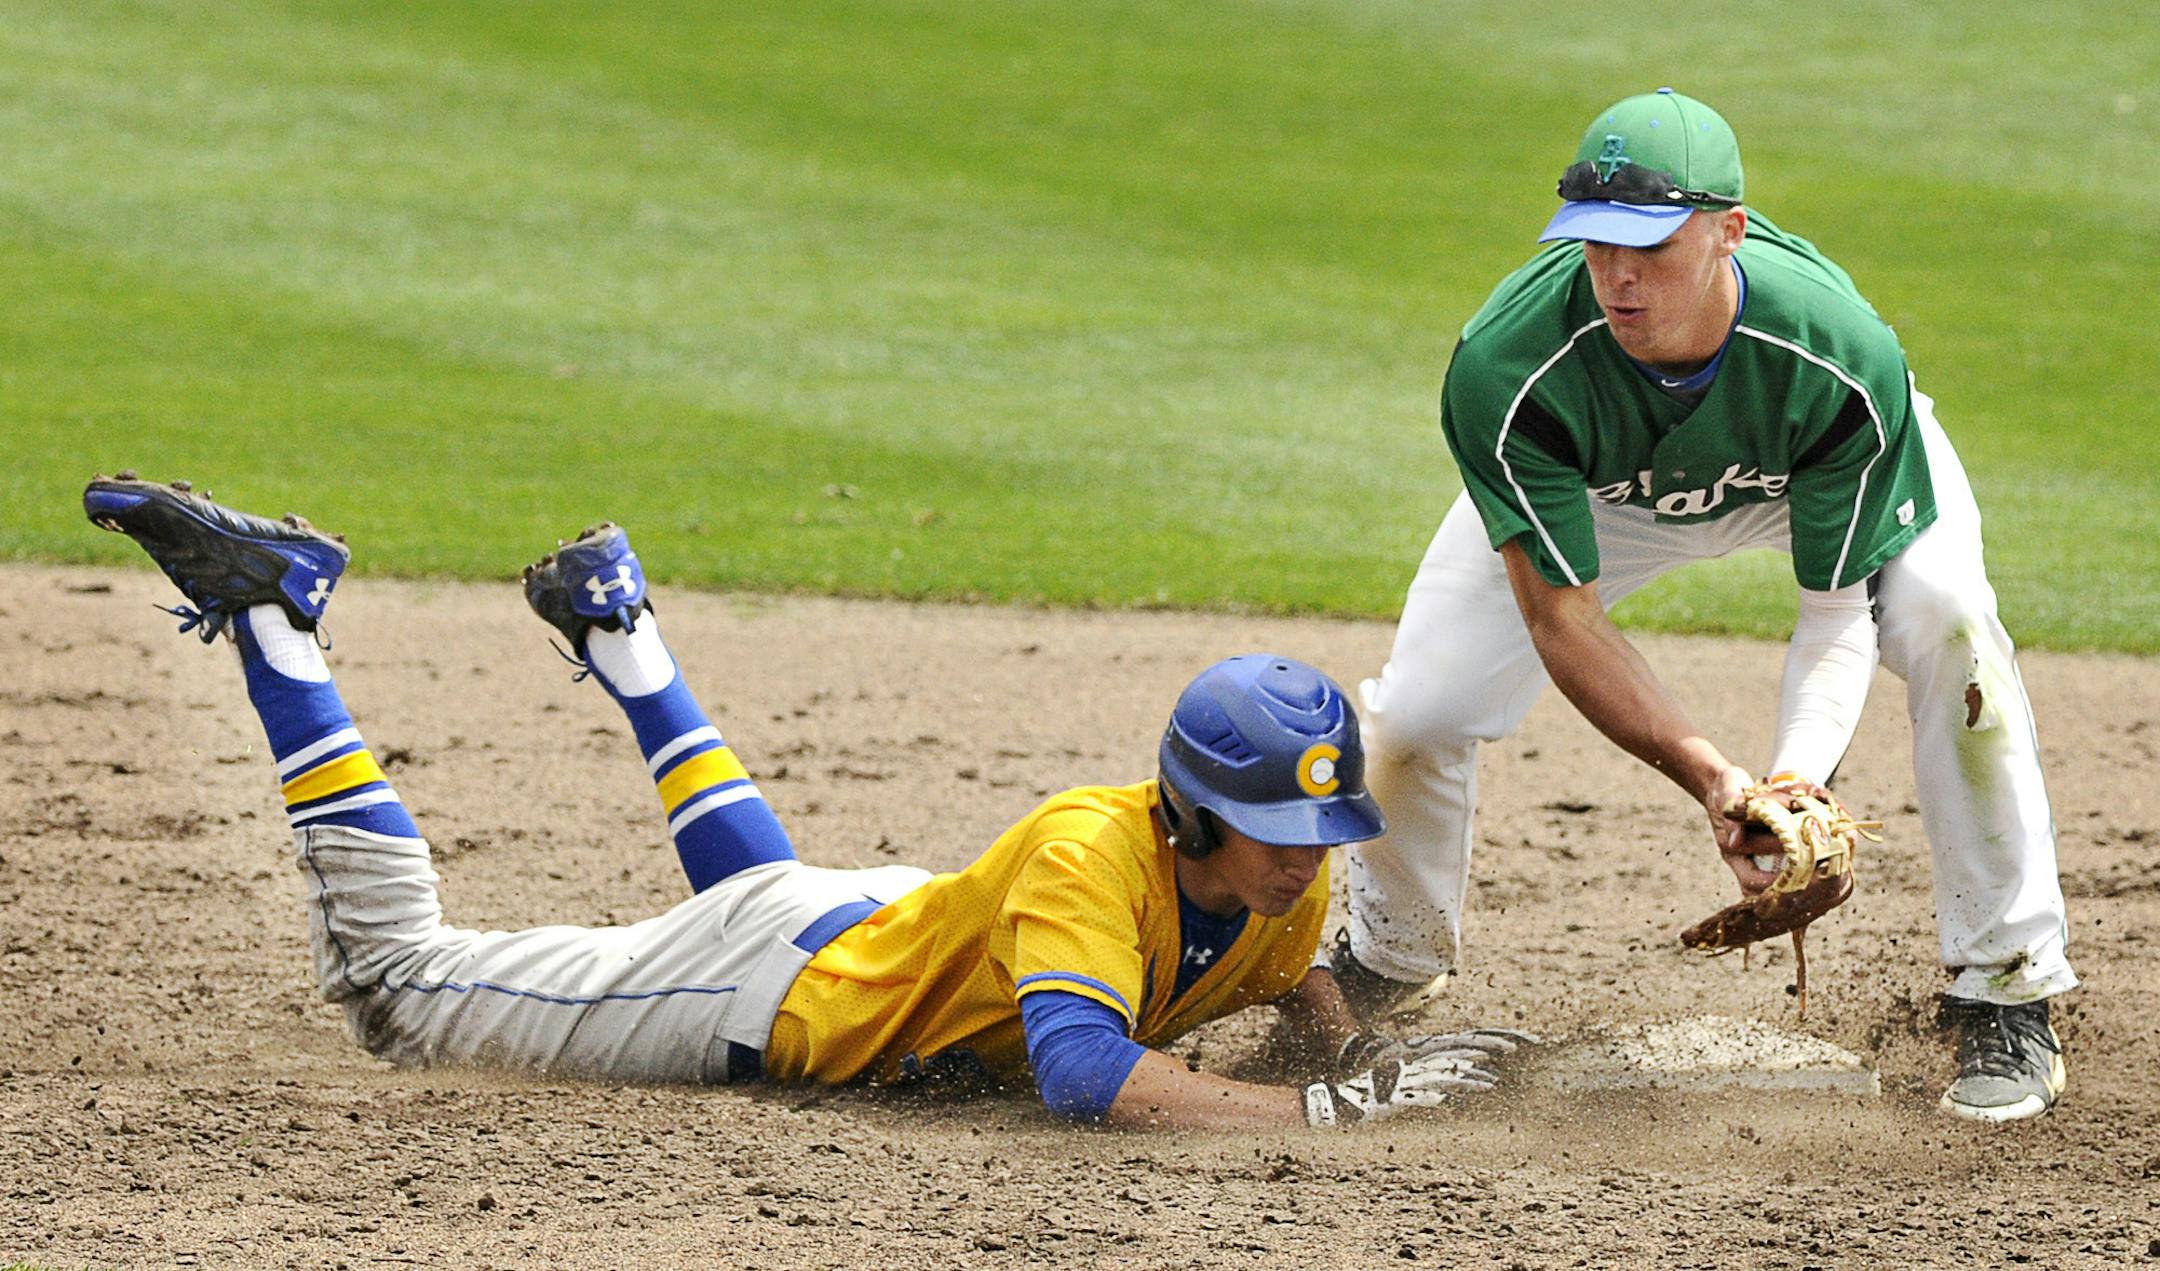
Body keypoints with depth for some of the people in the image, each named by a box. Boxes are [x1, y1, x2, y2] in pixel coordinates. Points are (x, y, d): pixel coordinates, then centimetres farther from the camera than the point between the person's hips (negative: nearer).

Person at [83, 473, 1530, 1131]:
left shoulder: (1290, 880, -14)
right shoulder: (1093, 848, -38)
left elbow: (1289, 969, 9)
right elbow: (1086, 1076, -51)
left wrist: (1349, 1041, -13)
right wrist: (1331, 1111, -50)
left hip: (901, 929, 8)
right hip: (786, 991, -8)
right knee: (392, 979, 2)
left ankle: (616, 622, 54)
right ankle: (272, 614, 9)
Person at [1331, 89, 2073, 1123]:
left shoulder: (1844, 359, -41)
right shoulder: (1505, 372, -40)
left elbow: (1840, 608, -32)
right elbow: (1561, 620, -35)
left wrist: (1798, 773, -52)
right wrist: (1709, 778, -48)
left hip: (1815, 472, -1)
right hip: (1593, 491, 1)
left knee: (1949, 625, -29)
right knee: (1417, 709, -11)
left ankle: (2006, 998, -16)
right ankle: (1386, 961, 24)